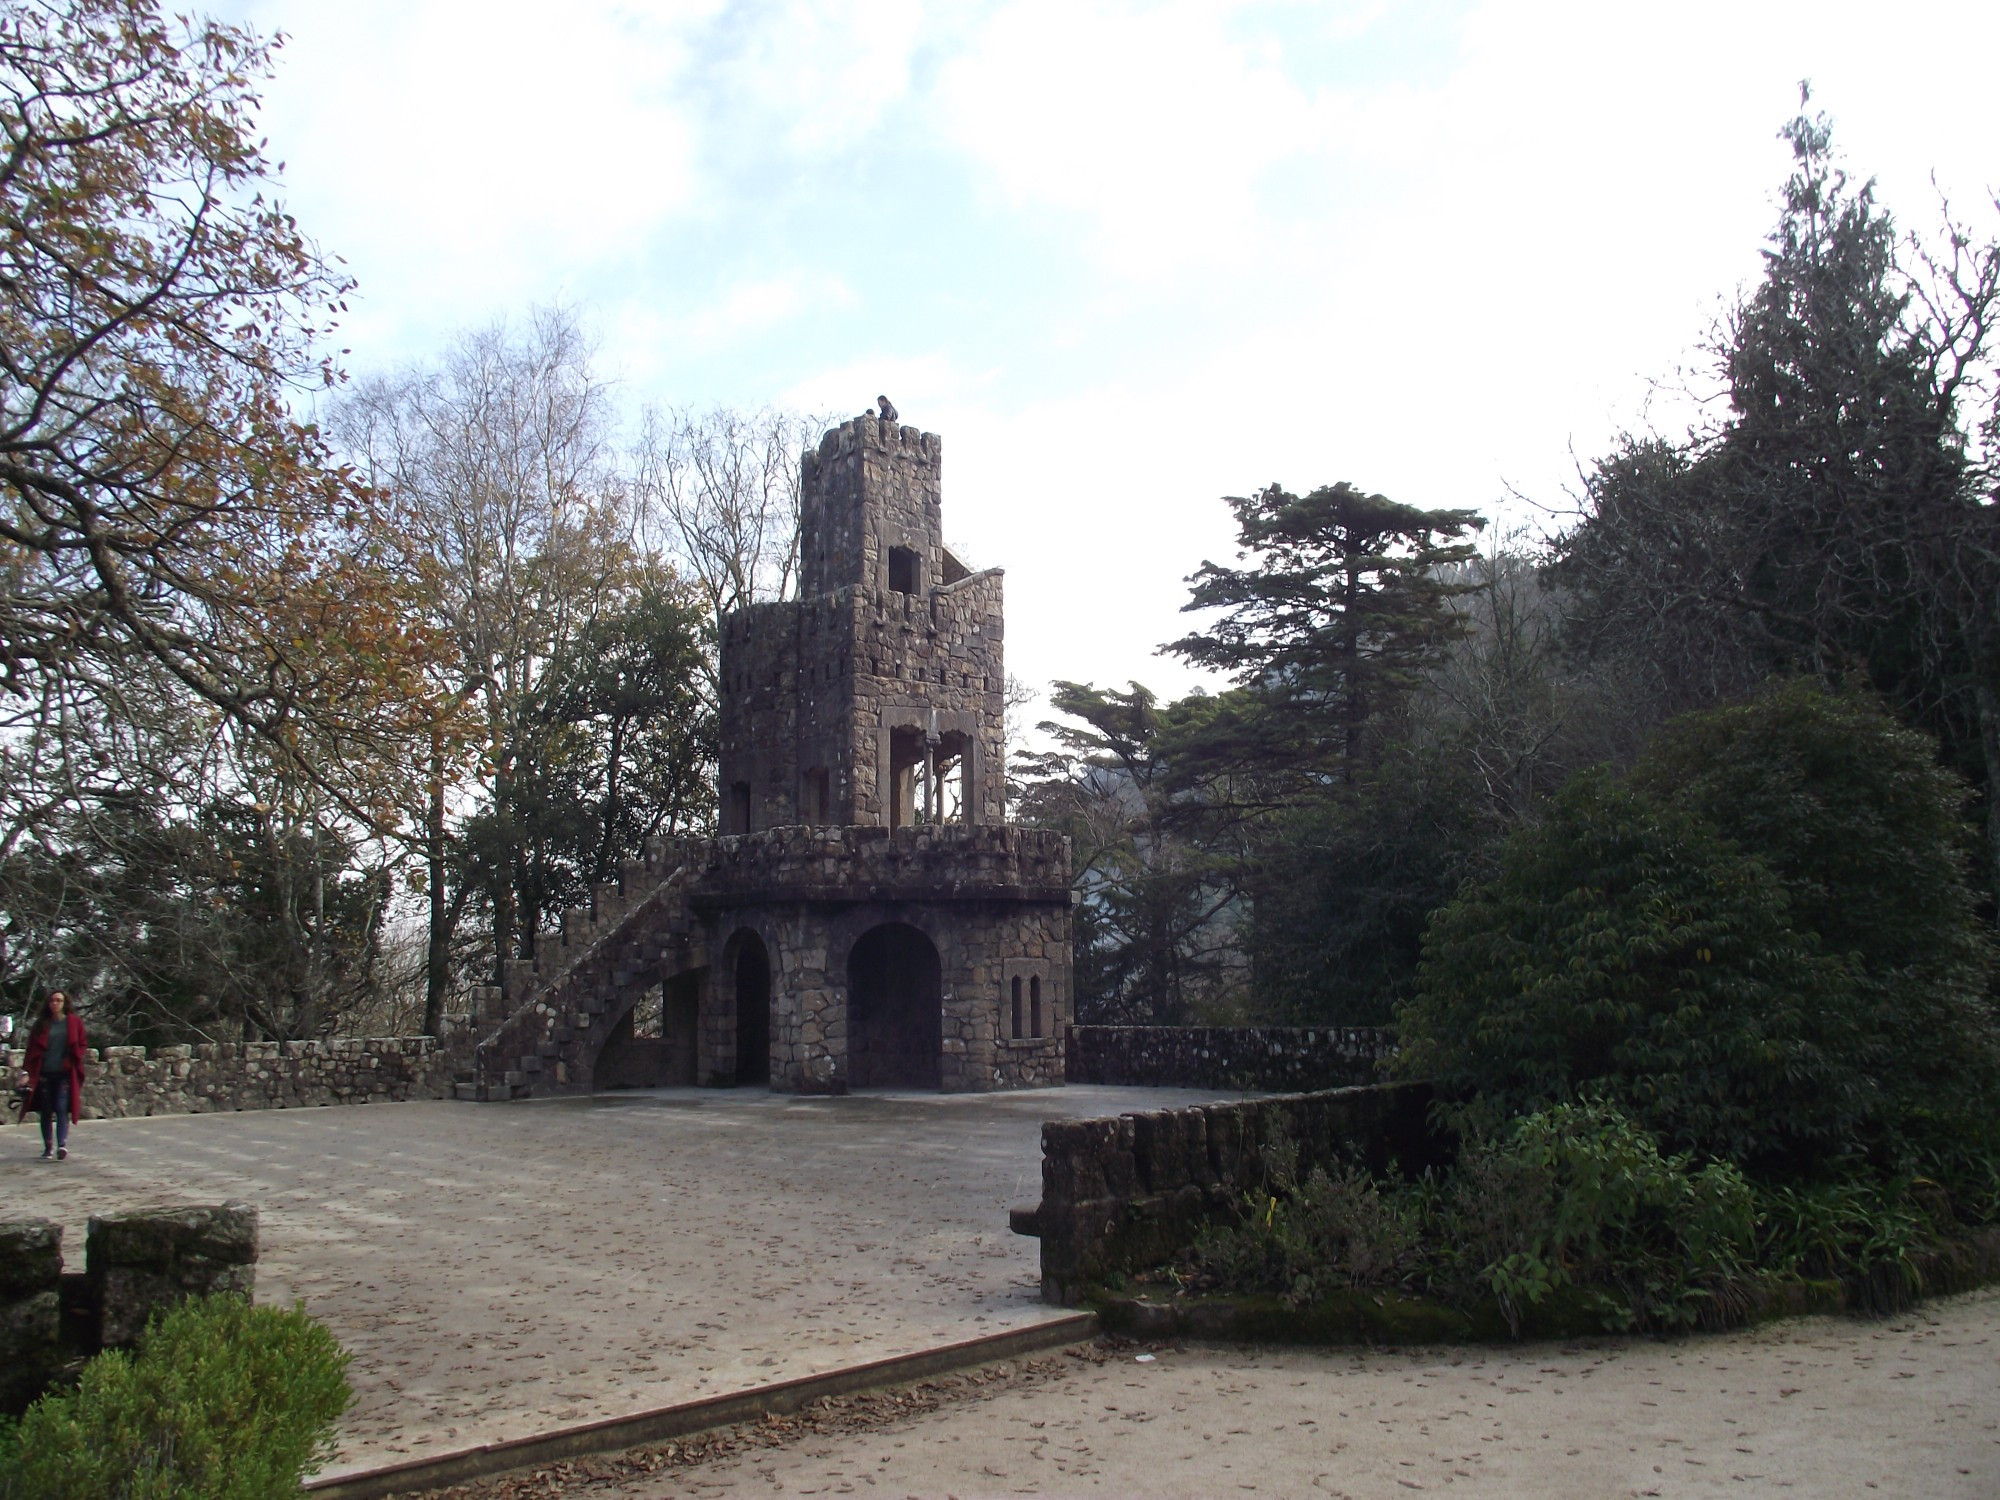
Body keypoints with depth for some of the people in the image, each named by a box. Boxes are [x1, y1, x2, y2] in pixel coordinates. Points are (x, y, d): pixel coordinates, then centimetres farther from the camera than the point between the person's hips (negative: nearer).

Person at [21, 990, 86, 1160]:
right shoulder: (42, 1025, 8)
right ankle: (48, 1147, 13)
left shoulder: (74, 1022, 4)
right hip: (44, 1074, 2)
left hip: (65, 1074, -2)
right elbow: (32, 1049, 8)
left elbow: (81, 1045, 7)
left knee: (62, 1108, -10)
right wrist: (29, 1070, -2)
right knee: (46, 1111, 5)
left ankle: (62, 1145, -17)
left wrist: (73, 1062, -7)